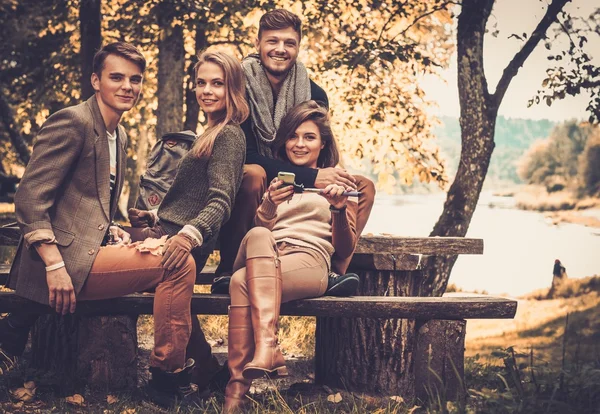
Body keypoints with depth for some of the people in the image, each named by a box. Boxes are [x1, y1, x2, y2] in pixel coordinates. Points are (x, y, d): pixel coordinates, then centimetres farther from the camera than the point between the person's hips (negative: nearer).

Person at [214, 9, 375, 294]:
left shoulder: (313, 94, 0)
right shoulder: (240, 86, -13)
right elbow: (244, 155, -22)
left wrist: (333, 176, -24)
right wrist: (311, 177, -31)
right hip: (247, 191, -5)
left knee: (363, 187, -8)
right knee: (253, 174, -38)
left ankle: (335, 271, -20)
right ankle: (227, 270, -27)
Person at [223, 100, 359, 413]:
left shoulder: (336, 181, 20)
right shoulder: (272, 179, 28)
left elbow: (345, 250, 10)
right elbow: (255, 232, 14)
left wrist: (341, 209, -8)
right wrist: (269, 205, -6)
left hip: (309, 263, -2)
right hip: (264, 260, 2)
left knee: (242, 282, -33)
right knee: (258, 236, -36)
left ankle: (239, 383, -39)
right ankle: (268, 350, -45)